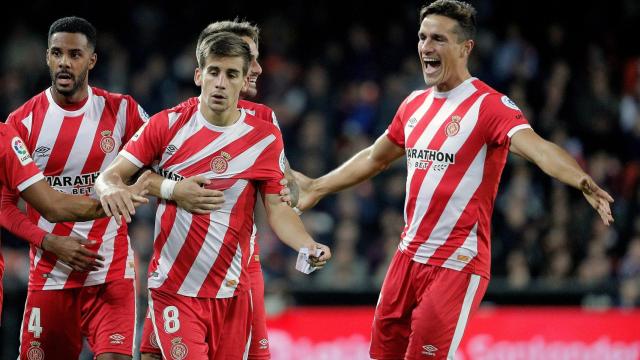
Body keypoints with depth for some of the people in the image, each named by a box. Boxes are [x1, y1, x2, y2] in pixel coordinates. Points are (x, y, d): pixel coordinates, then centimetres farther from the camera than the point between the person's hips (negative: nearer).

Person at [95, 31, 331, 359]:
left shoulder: (265, 137, 0)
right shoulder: (168, 124, -2)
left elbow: (277, 208, 2)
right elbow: (110, 175, -1)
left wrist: (307, 246, -17)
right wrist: (110, 189, -25)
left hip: (231, 293, 2)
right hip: (173, 290, -2)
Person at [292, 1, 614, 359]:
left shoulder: (489, 105, -13)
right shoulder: (415, 104, 11)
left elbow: (539, 148, -29)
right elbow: (374, 158, 28)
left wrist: (582, 182, -48)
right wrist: (317, 188, 37)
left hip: (458, 263, -7)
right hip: (409, 254, 7)